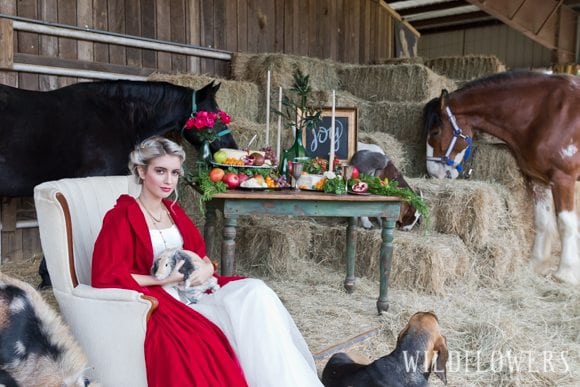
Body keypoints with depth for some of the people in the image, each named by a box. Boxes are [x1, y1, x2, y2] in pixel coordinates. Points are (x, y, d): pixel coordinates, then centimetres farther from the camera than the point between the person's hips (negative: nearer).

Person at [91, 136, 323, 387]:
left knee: (254, 291, -21)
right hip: (158, 300, -6)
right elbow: (105, 277, -14)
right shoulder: (121, 217, -6)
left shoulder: (174, 211, 16)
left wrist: (206, 268, -7)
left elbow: (201, 254, 18)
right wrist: (164, 279, -17)